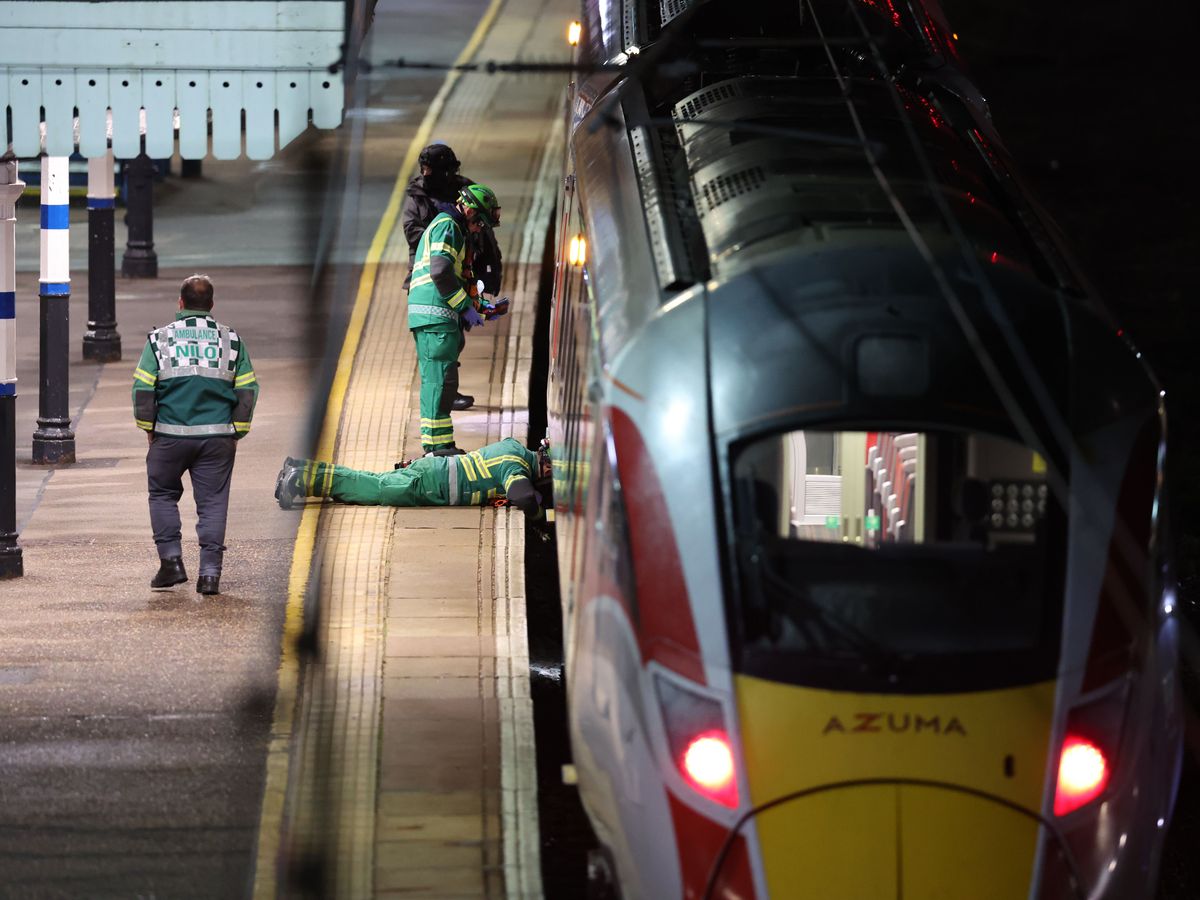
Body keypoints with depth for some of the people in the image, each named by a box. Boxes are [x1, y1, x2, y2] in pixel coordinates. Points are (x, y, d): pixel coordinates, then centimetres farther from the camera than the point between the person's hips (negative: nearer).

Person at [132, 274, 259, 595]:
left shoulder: (160, 338, 1)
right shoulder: (231, 340, 5)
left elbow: (143, 389, -2)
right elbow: (247, 390, 4)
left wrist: (148, 428, 9)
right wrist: (237, 432, 11)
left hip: (170, 436, -1)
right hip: (217, 437, 1)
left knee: (163, 495, 17)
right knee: (212, 502, 5)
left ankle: (171, 559, 7)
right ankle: (210, 571, -2)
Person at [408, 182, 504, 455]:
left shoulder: (449, 228, 28)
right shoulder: (447, 226, -6)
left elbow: (455, 281, 32)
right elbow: (440, 272, -20)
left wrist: (482, 306, 21)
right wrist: (466, 307, -14)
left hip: (430, 318, 11)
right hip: (436, 314, -11)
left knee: (435, 381, 13)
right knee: (441, 379, -12)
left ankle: (435, 445, 16)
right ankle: (437, 445, -14)